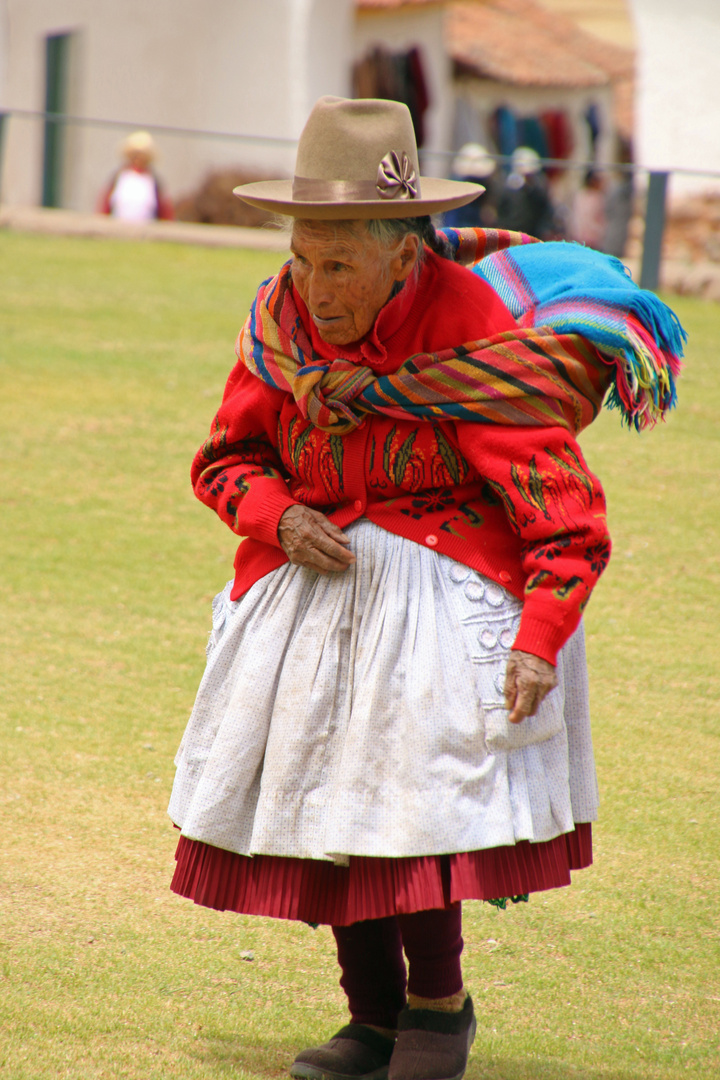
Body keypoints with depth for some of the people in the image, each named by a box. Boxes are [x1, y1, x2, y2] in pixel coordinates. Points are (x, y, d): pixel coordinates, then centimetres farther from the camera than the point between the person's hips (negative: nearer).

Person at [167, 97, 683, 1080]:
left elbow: (567, 518, -16)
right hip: (312, 583, 5)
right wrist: (280, 517, -9)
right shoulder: (280, 318, -2)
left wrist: (541, 638, -27)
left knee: (418, 780, -15)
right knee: (321, 791, 1)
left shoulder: (479, 336, -17)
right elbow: (227, 458, 12)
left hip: (443, 587, -5)